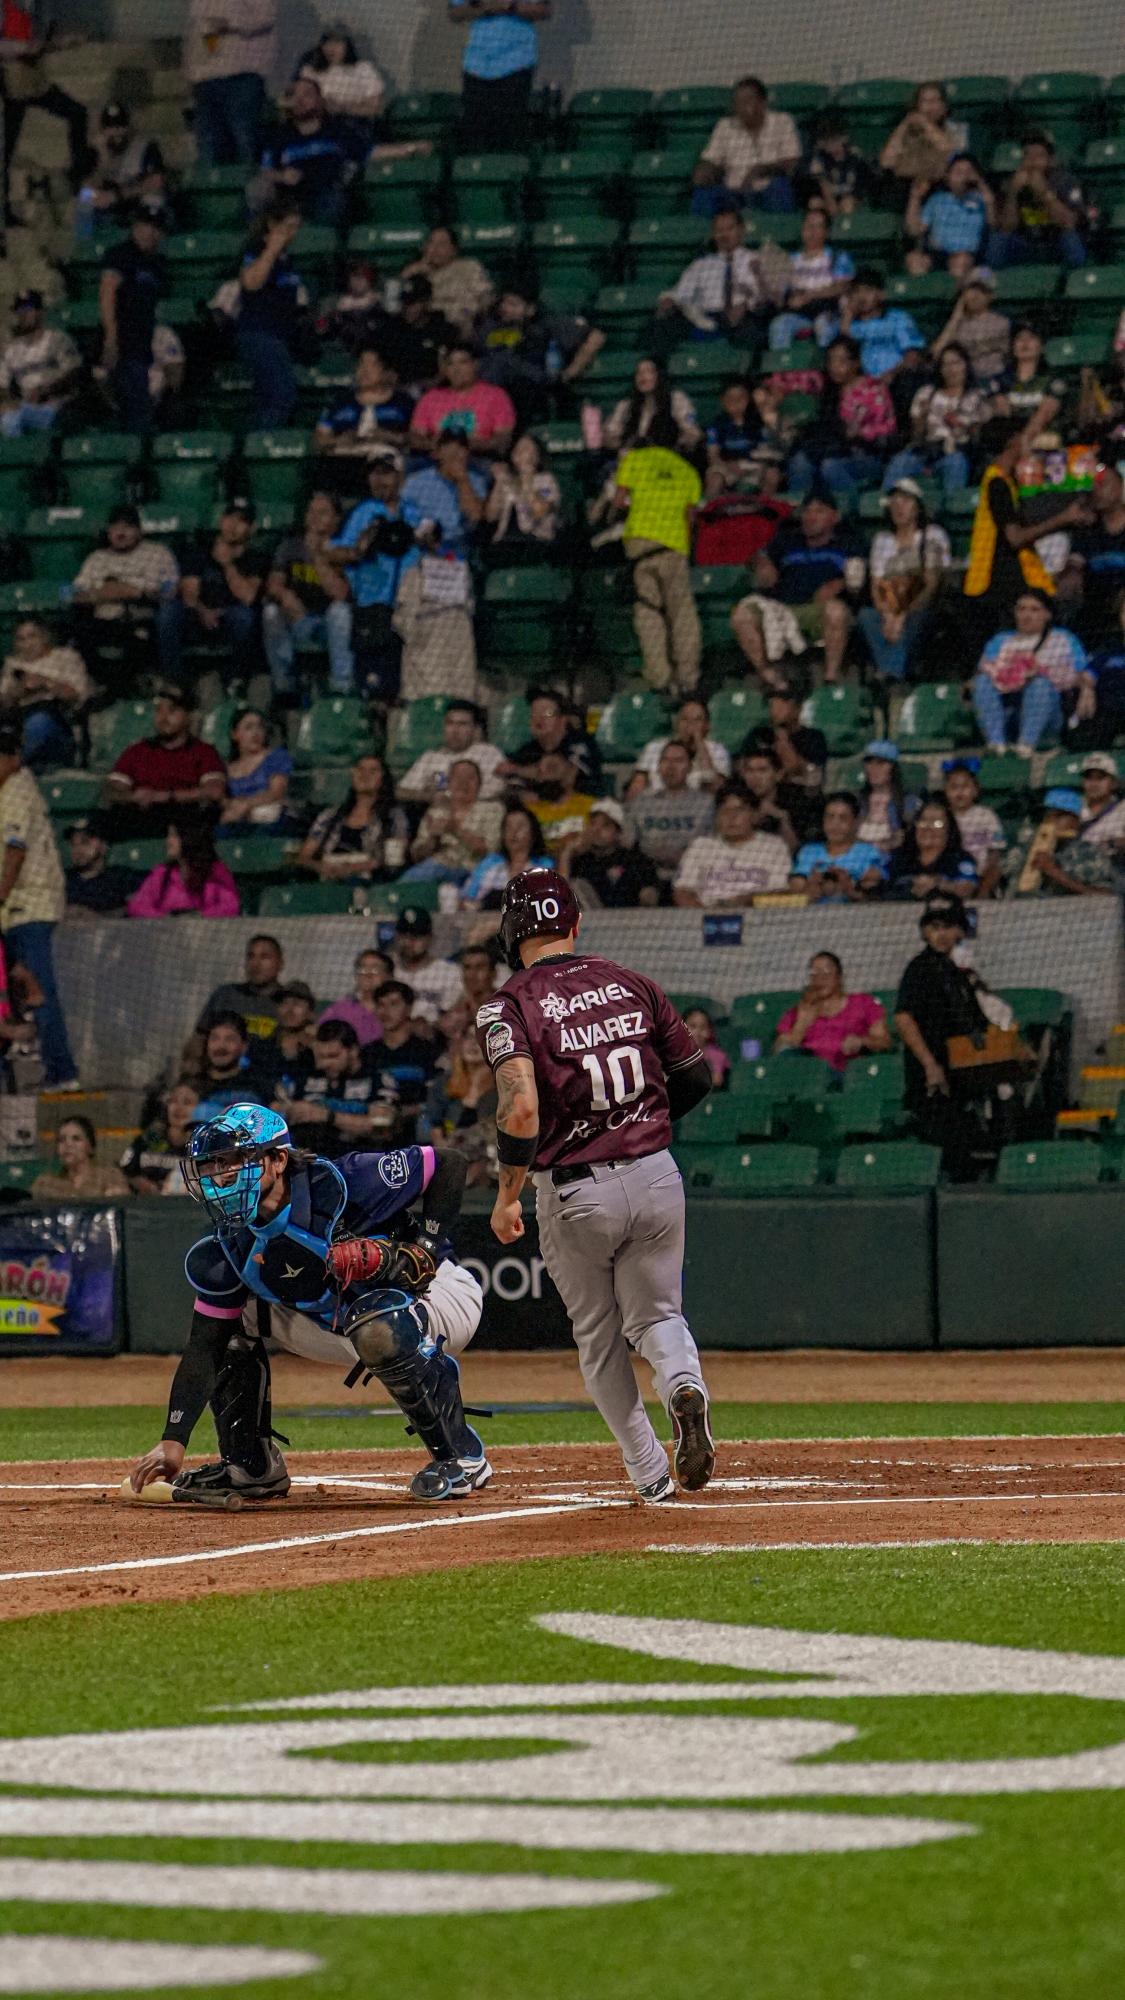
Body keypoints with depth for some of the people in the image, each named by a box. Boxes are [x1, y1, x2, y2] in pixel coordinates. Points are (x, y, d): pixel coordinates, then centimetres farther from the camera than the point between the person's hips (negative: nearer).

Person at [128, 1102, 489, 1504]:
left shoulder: (342, 1185, -28)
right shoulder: (232, 1242, -11)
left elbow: (449, 1166, -18)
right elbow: (204, 1346, -11)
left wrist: (420, 1253, -28)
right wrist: (173, 1441, -20)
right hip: (338, 1326, 6)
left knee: (378, 1324, -40)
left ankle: (461, 1456, -22)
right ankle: (252, 1466, 4)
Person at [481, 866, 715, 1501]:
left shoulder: (509, 1006, -8)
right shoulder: (632, 984, 5)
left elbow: (521, 1109, -21)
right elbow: (697, 1076, 10)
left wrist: (506, 1198, -12)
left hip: (573, 1192, -3)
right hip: (657, 1176, 3)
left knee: (599, 1339, 15)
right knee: (655, 1315, 16)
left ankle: (652, 1475, 11)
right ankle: (685, 1384, -17)